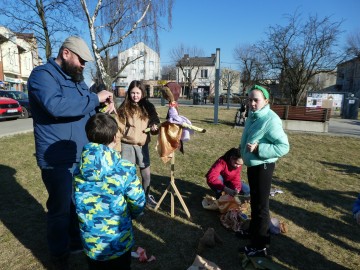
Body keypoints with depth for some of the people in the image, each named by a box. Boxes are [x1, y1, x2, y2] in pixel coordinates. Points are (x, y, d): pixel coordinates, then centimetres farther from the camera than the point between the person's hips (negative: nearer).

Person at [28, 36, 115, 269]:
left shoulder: (76, 78, 14)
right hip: (58, 159, -8)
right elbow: (56, 106, -33)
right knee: (61, 208, 7)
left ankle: (77, 241, 41)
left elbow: (85, 109, 23)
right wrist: (95, 98, -26)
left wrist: (103, 104, 2)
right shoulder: (42, 75, -13)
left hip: (82, 155, 8)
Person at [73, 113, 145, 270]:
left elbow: (79, 204, 1)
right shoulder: (125, 169, -24)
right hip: (119, 244, -3)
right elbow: (138, 203, -13)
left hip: (90, 244, 4)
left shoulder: (79, 170, -12)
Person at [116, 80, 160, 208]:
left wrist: (155, 127, -11)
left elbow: (155, 122, 11)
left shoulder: (148, 107, 3)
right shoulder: (124, 108, -2)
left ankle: (147, 195, 28)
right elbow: (119, 127, -2)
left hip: (142, 144, 2)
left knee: (146, 171, 9)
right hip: (127, 144, -1)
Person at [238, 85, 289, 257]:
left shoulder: (271, 119, -23)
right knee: (254, 201, 24)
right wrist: (243, 148, 8)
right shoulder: (252, 116, 5)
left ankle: (260, 246, 19)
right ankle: (254, 232, 44)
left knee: (261, 205, 3)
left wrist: (258, 149, -30)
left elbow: (284, 146, -25)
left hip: (263, 167, -9)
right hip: (252, 165, 9)